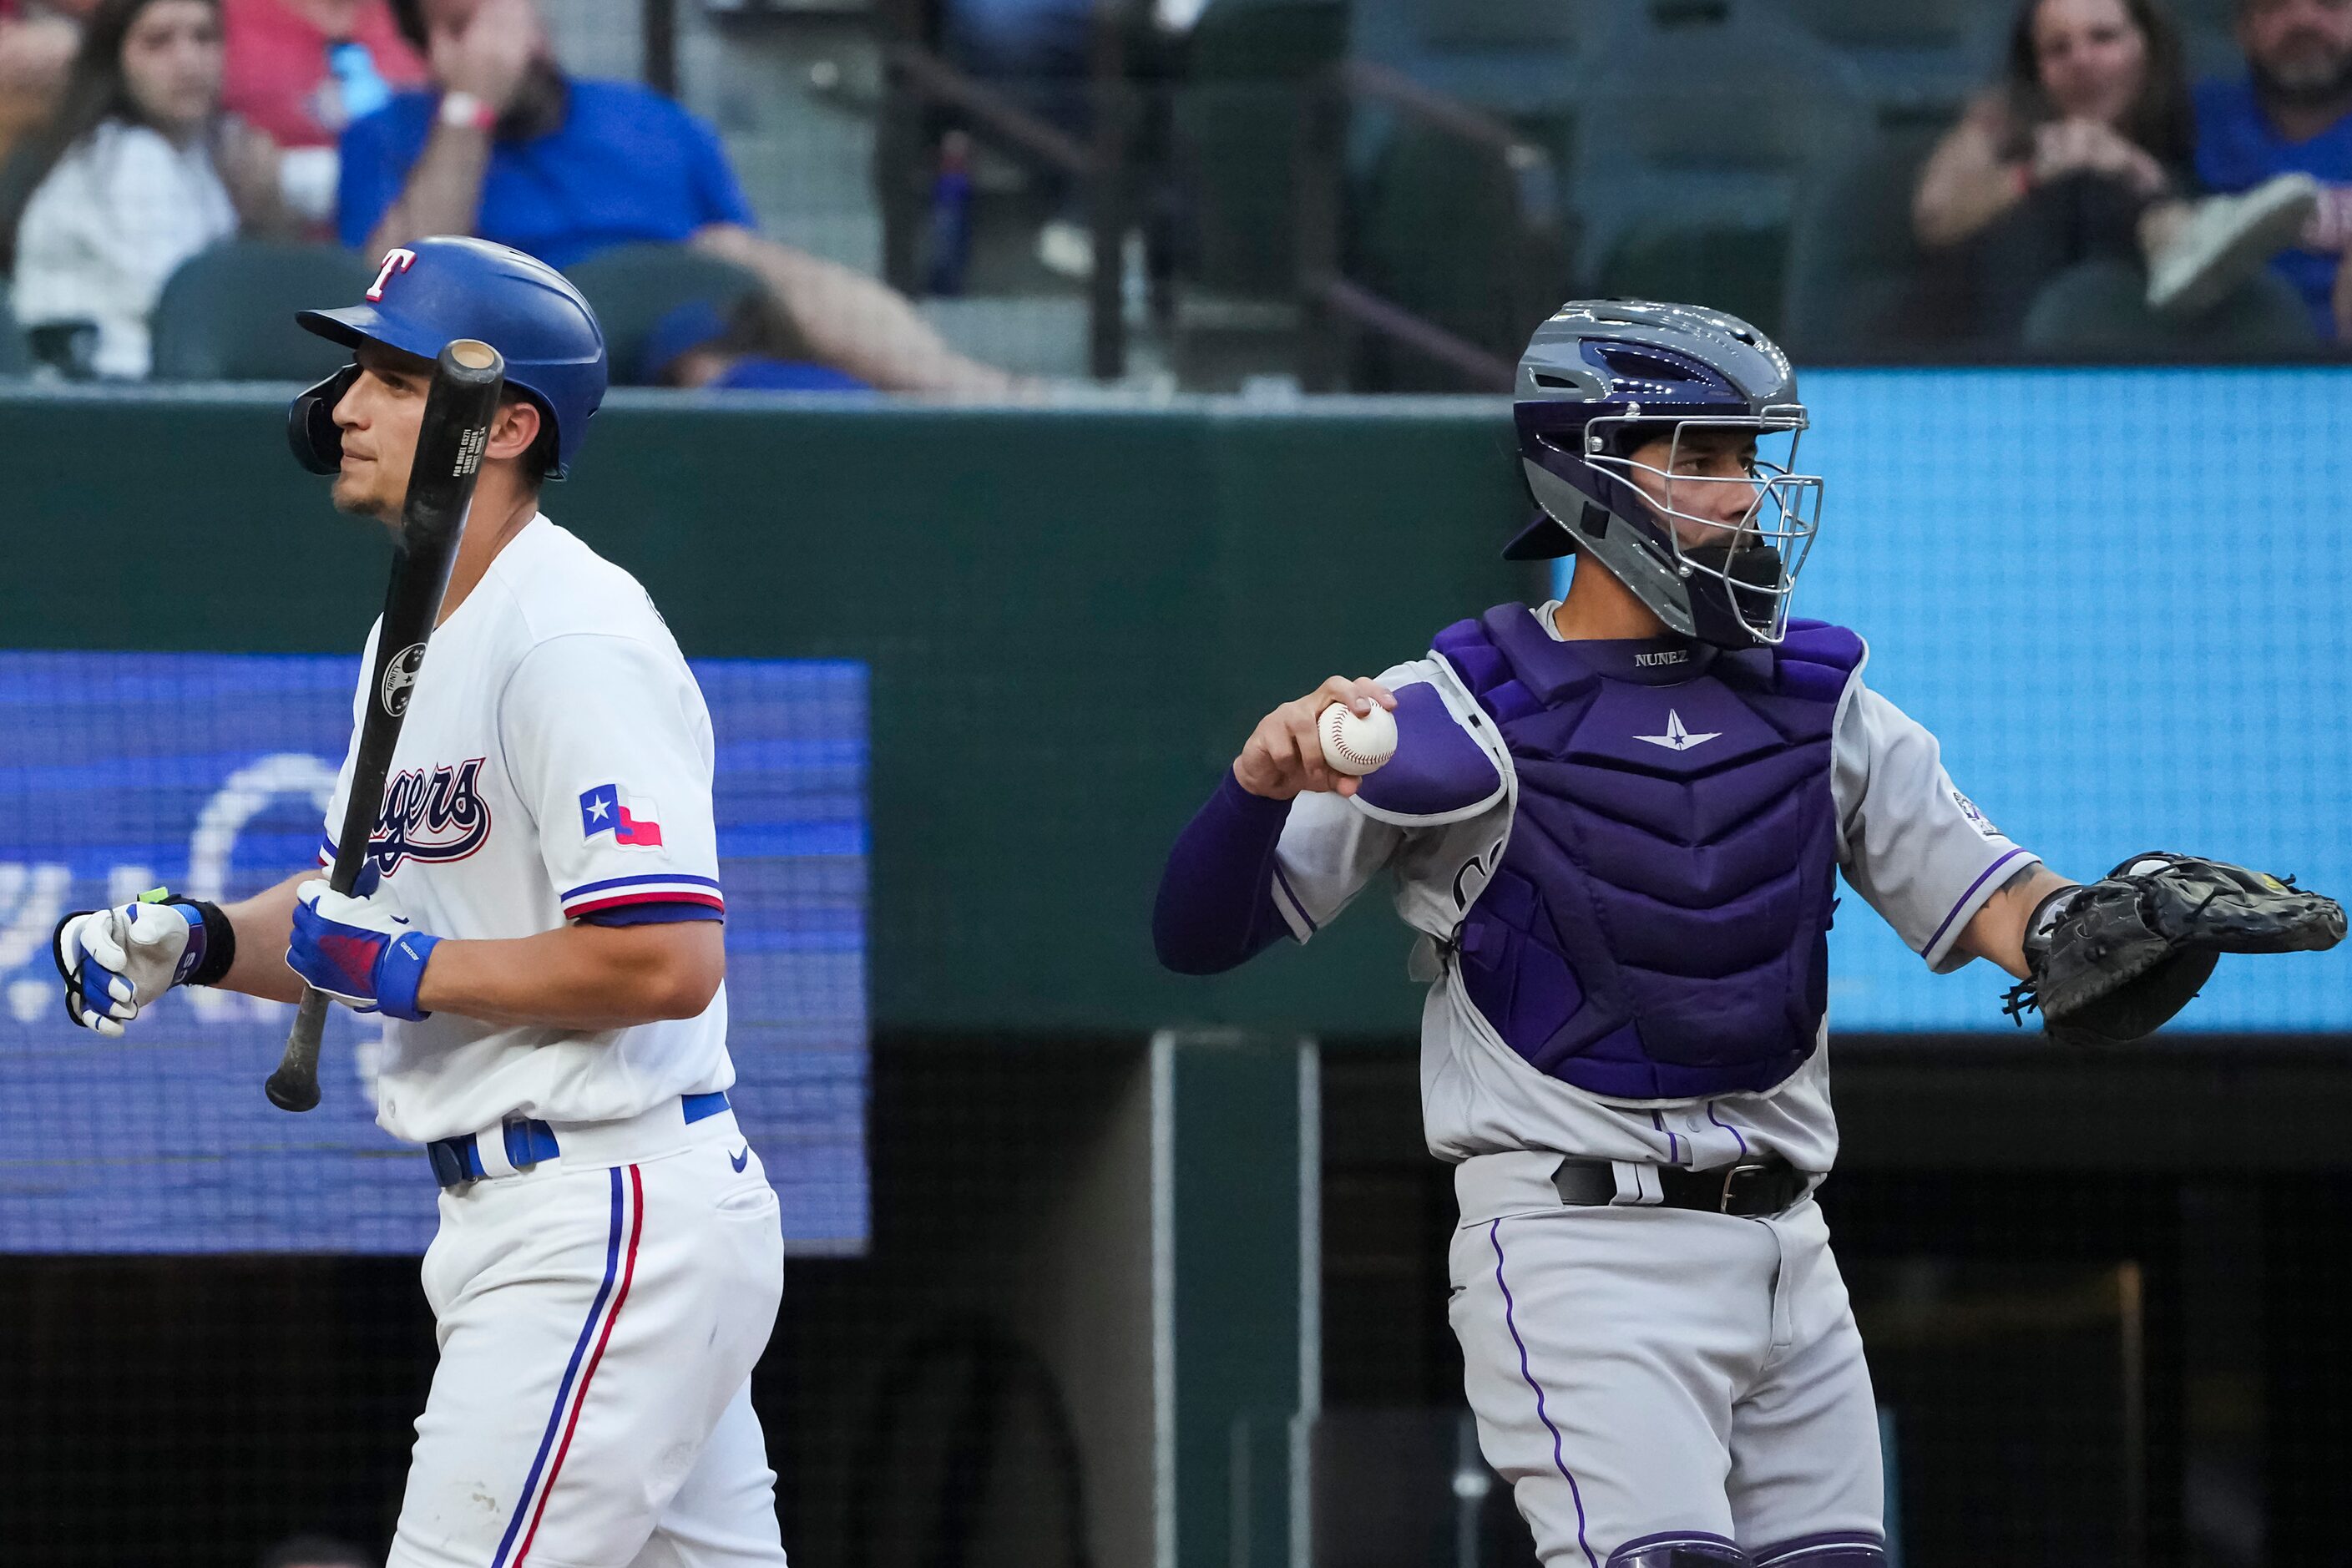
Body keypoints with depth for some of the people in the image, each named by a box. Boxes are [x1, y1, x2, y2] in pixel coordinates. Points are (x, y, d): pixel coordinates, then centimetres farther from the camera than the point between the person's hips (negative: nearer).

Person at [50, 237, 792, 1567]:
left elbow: (666, 960, -24)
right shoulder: (419, 633, 16)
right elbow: (359, 908, 23)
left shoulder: (573, 640, -17)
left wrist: (412, 970, -17)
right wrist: (197, 941, 3)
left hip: (611, 1228, -11)